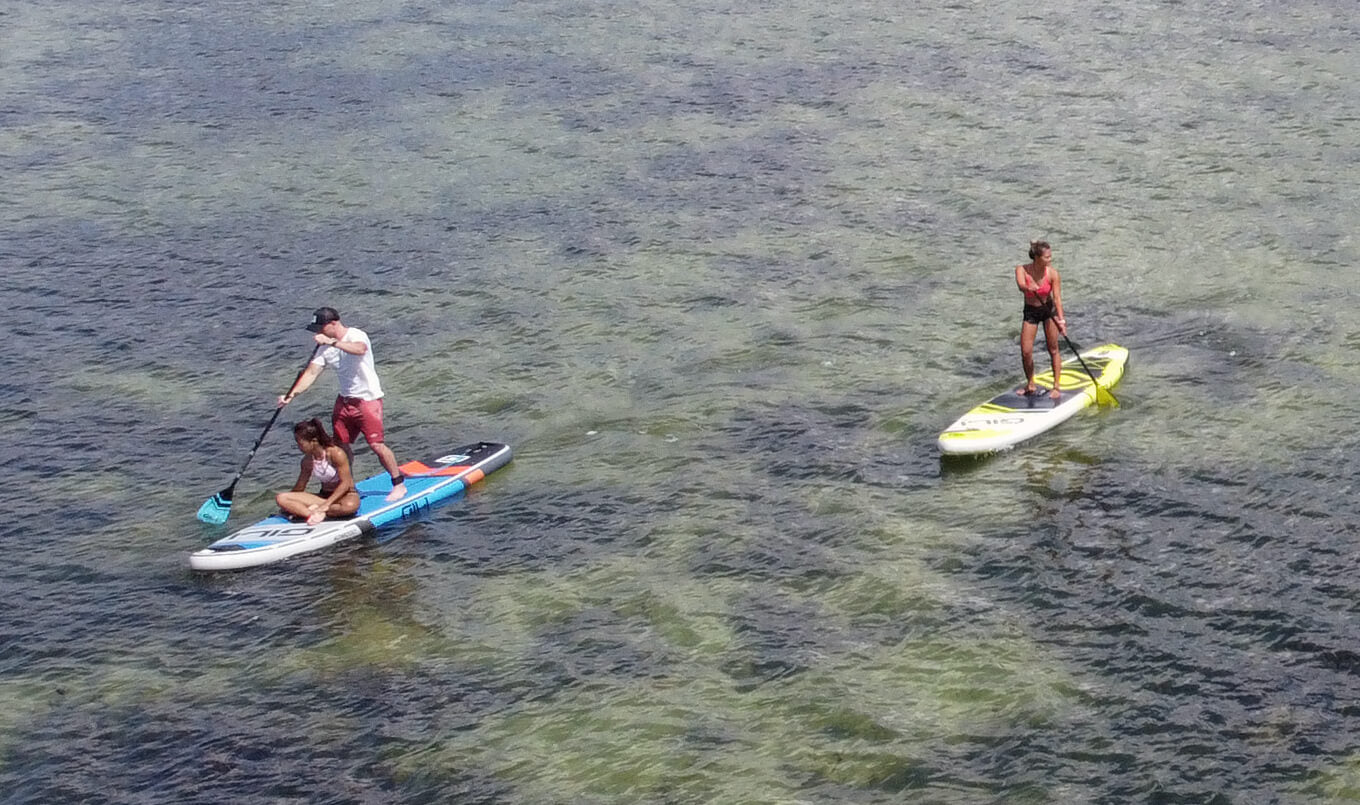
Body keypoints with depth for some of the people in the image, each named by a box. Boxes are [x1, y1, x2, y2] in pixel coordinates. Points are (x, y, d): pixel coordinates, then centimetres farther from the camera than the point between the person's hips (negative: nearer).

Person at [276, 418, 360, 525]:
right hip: (324, 496, 5)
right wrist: (288, 505, 1)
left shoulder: (336, 454, -16)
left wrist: (326, 504, -27)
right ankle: (312, 515, -38)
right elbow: (299, 487, 11)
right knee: (280, 497, -14)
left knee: (350, 506, -45)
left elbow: (345, 483, -20)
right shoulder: (307, 461, 1)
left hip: (346, 494, -5)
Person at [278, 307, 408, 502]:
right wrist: (292, 394, -16)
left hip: (368, 399, -7)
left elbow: (359, 349, -40)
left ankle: (399, 484, 3)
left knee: (377, 445, -10)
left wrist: (332, 341, -47)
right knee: (342, 446, 10)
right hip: (344, 400, 7)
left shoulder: (357, 335, -15)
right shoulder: (325, 349, 4)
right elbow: (311, 373, -3)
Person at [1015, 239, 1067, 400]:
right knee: (1025, 352, 0)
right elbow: (1021, 285, -39)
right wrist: (1028, 288, -62)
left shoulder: (1053, 274, -21)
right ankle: (1030, 385, 20)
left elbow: (1057, 298, -25)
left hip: (1049, 310, -1)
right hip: (1030, 312, 1)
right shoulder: (1022, 270, -19)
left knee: (1053, 349, 0)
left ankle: (1056, 386, 11)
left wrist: (1061, 320, -37)